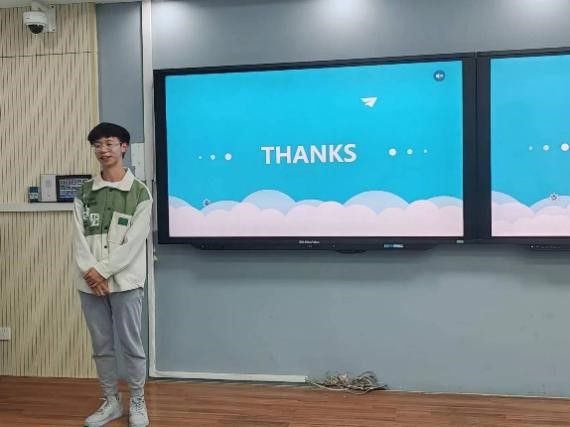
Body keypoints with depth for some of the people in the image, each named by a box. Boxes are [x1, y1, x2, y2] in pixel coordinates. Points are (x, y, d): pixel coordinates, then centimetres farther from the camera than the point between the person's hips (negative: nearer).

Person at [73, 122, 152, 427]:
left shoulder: (139, 193, -4)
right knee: (101, 345, 12)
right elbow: (79, 239, 1)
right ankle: (111, 402, 26)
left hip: (124, 282, -4)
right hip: (90, 283, 4)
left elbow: (133, 243, -10)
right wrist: (90, 272, -13)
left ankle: (137, 403, 19)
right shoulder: (84, 193, 8)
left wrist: (103, 271, -14)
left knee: (131, 344, 3)